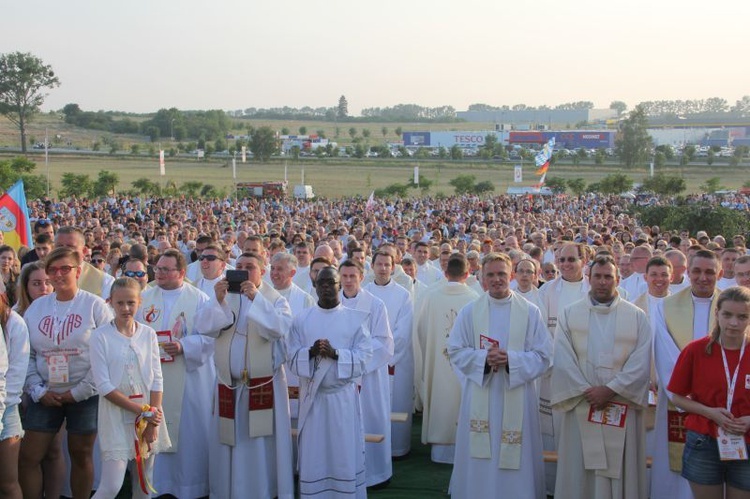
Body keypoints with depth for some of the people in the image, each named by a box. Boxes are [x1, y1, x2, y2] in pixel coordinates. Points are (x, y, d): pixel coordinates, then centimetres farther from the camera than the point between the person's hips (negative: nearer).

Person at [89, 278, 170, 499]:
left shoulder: (148, 334, 3)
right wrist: (142, 411, -13)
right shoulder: (101, 335, -6)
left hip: (149, 415, 4)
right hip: (116, 416, -3)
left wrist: (152, 422, -8)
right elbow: (103, 385, -10)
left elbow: (157, 380, 2)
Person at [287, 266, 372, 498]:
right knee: (313, 455, 4)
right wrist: (311, 352, -19)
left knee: (345, 453, 2)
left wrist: (335, 354, -20)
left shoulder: (356, 319, 1)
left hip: (344, 396, -1)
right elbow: (293, 359, 1)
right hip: (312, 396, 1)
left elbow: (363, 357, -5)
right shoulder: (301, 320, 5)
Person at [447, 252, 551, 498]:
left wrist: (511, 359, -17)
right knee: (480, 460, 6)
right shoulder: (469, 312, 2)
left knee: (516, 458, 4)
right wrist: (483, 357, -15)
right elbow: (456, 351, 2)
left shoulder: (530, 312, 0)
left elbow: (543, 356, -2)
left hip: (517, 397, 0)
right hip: (479, 397, 1)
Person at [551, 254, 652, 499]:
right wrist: (587, 392, -12)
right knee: (579, 472, 5)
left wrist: (610, 390, -13)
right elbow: (563, 360, -3)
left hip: (622, 409, 0)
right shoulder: (570, 314, 5)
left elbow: (641, 363, -4)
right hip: (580, 407, 0)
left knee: (620, 471, 4)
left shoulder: (637, 316, 4)